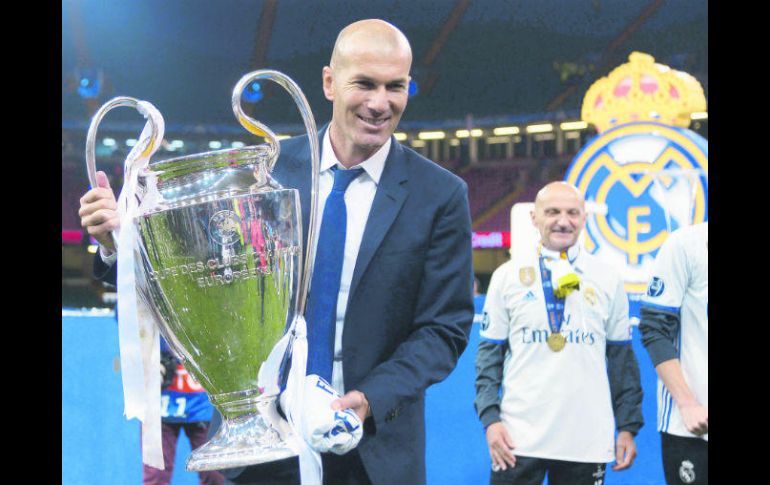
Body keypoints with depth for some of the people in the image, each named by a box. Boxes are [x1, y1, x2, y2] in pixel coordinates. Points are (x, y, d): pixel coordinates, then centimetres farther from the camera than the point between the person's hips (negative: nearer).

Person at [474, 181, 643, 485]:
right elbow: (490, 353, 5)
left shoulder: (607, 280, 6)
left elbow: (622, 357, 9)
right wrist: (489, 417, -5)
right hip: (518, 439, -1)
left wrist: (628, 426, 6)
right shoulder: (507, 276, 3)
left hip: (588, 442, 1)